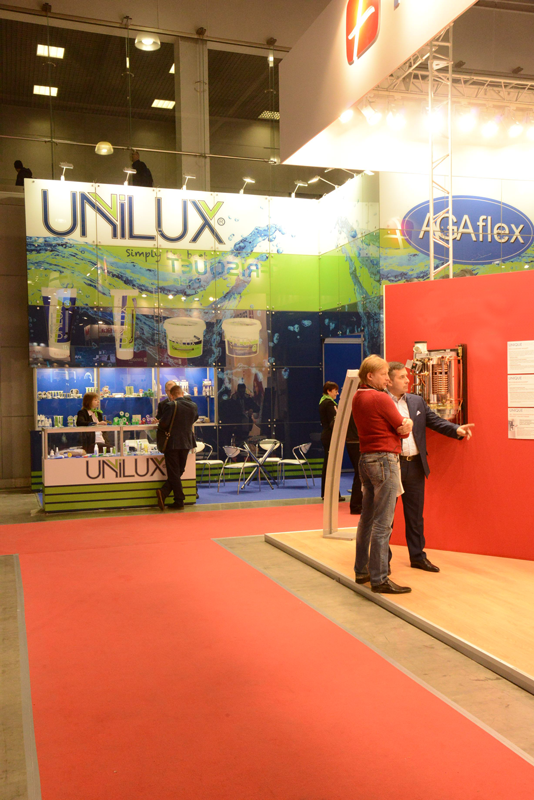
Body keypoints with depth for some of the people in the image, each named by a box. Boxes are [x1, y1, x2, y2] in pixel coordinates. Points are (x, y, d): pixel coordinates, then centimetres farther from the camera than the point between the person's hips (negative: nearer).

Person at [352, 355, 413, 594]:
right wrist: (405, 425, 10)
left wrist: (402, 423, -4)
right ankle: (379, 579, -2)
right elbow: (403, 429, -9)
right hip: (384, 459, -9)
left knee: (367, 518, 16)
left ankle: (362, 570, 25)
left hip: (366, 458, 9)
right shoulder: (380, 398, -14)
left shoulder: (357, 398, 12)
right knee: (382, 523, -6)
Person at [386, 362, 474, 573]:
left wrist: (456, 429, -8)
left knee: (415, 515, 14)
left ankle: (418, 556, 26)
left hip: (415, 465, 6)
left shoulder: (417, 401, 10)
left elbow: (435, 421, 8)